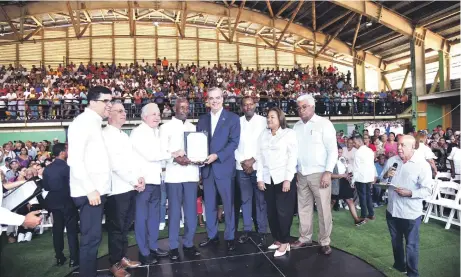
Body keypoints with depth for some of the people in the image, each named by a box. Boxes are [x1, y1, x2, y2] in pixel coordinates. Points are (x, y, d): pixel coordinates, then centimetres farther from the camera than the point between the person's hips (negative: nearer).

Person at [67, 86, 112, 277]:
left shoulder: (94, 123, 16)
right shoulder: (83, 121, -11)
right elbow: (75, 159, -19)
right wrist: (90, 189, -20)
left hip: (97, 190, 9)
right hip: (89, 192, -9)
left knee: (93, 237, 17)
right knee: (91, 238, -2)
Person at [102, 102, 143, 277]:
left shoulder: (124, 135, 16)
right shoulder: (105, 135, -10)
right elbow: (115, 164, -17)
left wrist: (139, 177, -1)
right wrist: (134, 181, -14)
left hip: (130, 187, 8)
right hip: (117, 189, -8)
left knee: (125, 226, 17)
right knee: (116, 227, 5)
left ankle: (122, 257, 31)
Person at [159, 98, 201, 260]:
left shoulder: (193, 128, 16)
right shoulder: (166, 127, 5)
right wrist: (175, 159, -19)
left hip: (191, 173, 3)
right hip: (173, 174, -3)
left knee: (191, 211, 7)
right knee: (174, 211, 5)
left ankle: (188, 243, 21)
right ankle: (173, 246, 17)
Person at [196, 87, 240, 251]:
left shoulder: (232, 118, -1)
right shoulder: (202, 119, 13)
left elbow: (234, 142, -9)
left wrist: (217, 156, -18)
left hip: (224, 167, -4)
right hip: (206, 168, 4)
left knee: (228, 204, 5)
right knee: (209, 204, 12)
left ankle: (230, 237, 20)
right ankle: (212, 235, 28)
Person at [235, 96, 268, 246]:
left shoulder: (263, 121, 0)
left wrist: (253, 160, -10)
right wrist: (243, 162, -5)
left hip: (258, 166, -2)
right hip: (241, 167, 2)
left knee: (261, 200, 3)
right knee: (245, 199, 10)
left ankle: (262, 232, 14)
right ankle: (247, 230, 21)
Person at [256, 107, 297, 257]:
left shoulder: (289, 133, 0)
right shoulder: (263, 135, 13)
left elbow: (293, 157, -7)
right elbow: (260, 157, 10)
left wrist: (288, 179, -13)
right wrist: (259, 178, 3)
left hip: (284, 178, -4)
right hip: (268, 179, 5)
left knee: (283, 211, -3)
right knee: (271, 211, 7)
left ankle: (285, 242, 10)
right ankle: (277, 239, 21)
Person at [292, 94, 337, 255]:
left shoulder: (324, 124, -5)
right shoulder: (297, 126, 10)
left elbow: (332, 150, -8)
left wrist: (328, 172, -15)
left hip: (319, 174, -5)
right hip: (301, 174, 5)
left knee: (323, 209, 3)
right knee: (304, 208, 13)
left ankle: (325, 242, 18)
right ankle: (305, 238, 27)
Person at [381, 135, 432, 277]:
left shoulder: (422, 164, -13)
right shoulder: (391, 161, 1)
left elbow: (427, 190, -16)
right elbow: (381, 181, 10)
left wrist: (409, 193, -28)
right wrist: (386, 175, -11)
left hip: (411, 213, -5)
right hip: (392, 210, 5)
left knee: (411, 245, 11)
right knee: (396, 242, 22)